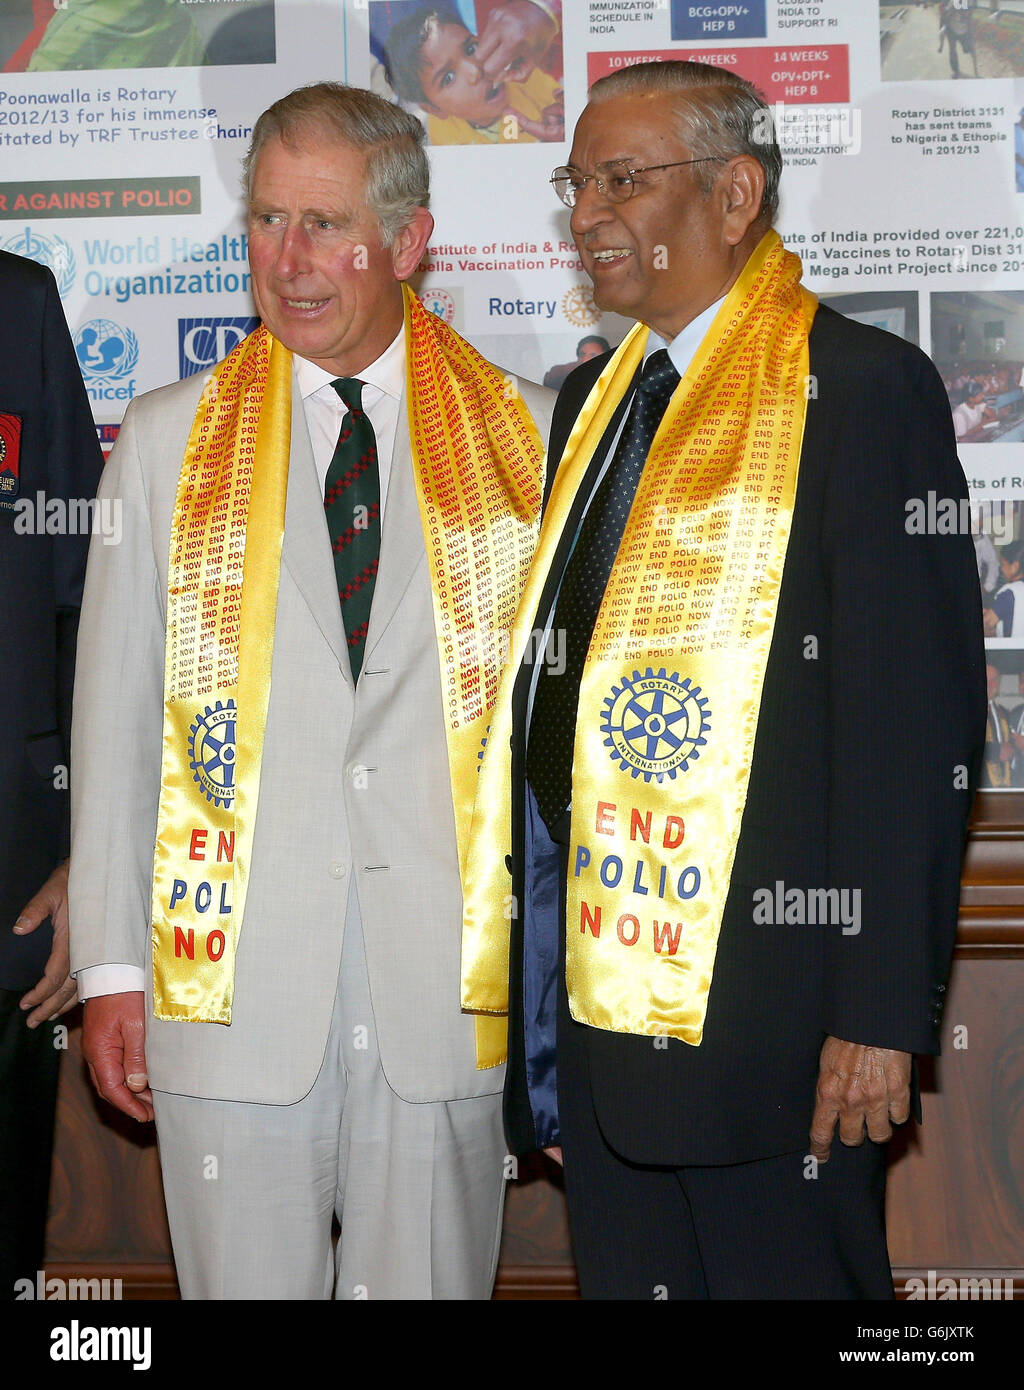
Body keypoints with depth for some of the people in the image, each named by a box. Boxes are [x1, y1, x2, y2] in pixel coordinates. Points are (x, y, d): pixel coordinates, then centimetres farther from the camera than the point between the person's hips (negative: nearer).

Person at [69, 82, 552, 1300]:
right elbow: (114, 712, 6)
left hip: (453, 974, 0)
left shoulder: (520, 435, 4)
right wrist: (111, 968, 3)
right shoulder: (168, 442, 6)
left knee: (431, 1280, 8)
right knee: (244, 1283, 5)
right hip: (232, 981, 0)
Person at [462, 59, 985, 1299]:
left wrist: (882, 1010, -17)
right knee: (625, 1275, 15)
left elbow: (916, 722, -14)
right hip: (592, 974, 7)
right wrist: (535, 986, 14)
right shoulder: (593, 397, 15)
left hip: (757, 1000, -7)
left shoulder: (858, 386, -9)